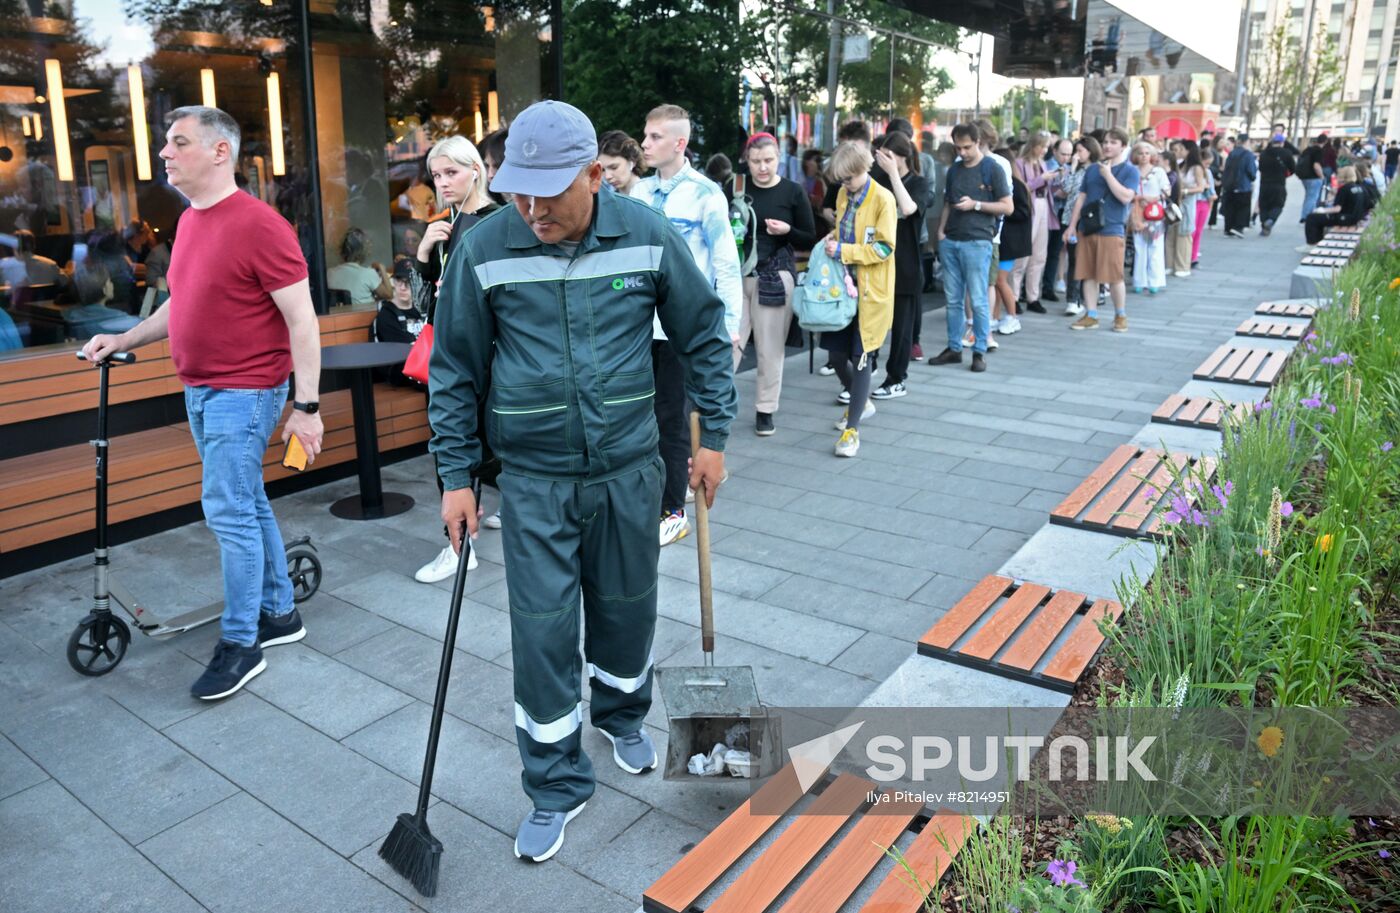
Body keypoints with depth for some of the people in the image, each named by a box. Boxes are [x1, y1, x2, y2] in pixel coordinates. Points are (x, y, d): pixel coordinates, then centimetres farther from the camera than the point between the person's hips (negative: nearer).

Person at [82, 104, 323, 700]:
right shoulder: (190, 221, 12)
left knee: (229, 512, -7)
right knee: (247, 506, 15)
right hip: (199, 389, 9)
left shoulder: (257, 225, -16)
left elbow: (301, 318, -18)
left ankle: (240, 645, 5)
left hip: (244, 392, -9)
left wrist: (306, 405, -21)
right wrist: (124, 340, 17)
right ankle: (279, 613, 28)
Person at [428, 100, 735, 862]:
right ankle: (556, 786, 21)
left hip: (629, 467, 2)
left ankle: (622, 716, 47)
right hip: (534, 477, -1)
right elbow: (454, 370, -1)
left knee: (627, 607, 17)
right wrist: (456, 475, -2)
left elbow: (703, 334, 4)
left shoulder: (647, 235, -8)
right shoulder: (483, 250, -10)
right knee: (543, 632, 0)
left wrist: (713, 434, 4)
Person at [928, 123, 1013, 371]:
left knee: (978, 301, -3)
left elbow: (1007, 207, -2)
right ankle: (953, 348, 16)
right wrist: (941, 230, 6)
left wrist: (975, 204, -11)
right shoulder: (954, 170, 15)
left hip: (977, 242, -5)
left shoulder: (993, 170, -1)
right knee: (953, 300, 8)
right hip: (950, 241, 5)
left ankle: (979, 351, 5)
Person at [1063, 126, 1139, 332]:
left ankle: (1120, 316, 13)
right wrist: (1072, 226, 11)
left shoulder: (1130, 170, 0)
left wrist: (1108, 174, -14)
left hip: (1111, 230, -4)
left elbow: (1126, 197, -15)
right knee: (1088, 275, 6)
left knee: (1114, 276, -3)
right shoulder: (1093, 168, 14)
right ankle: (1091, 316, 14)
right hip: (1087, 228, 5)